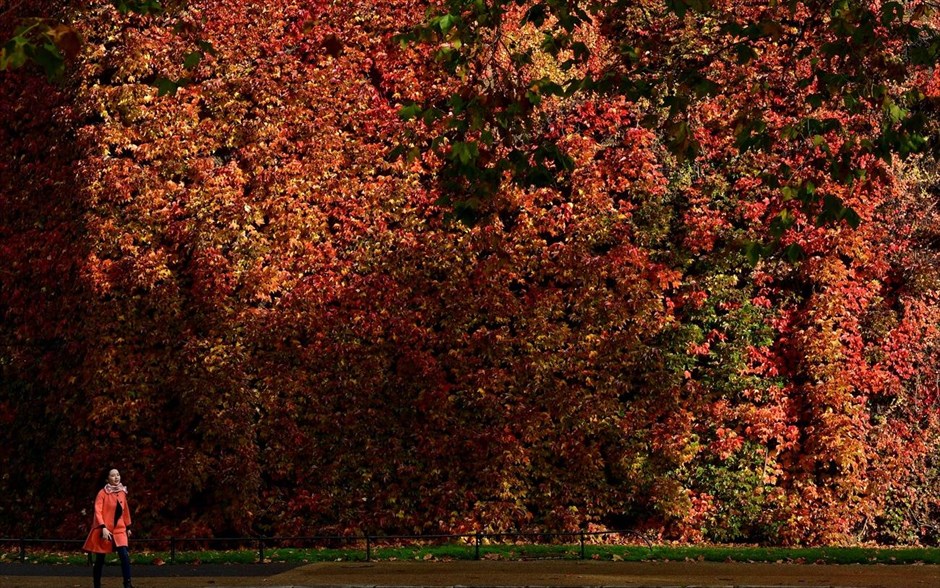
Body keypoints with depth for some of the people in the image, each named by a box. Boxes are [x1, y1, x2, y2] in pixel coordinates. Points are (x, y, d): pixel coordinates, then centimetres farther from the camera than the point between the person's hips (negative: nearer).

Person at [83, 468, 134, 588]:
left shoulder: (122, 492, 7)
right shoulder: (103, 493, -9)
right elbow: (98, 511, -16)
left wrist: (128, 527, 22)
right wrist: (103, 528, -26)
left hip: (119, 530, 4)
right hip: (104, 530, -4)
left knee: (125, 556, -14)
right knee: (100, 560, 4)